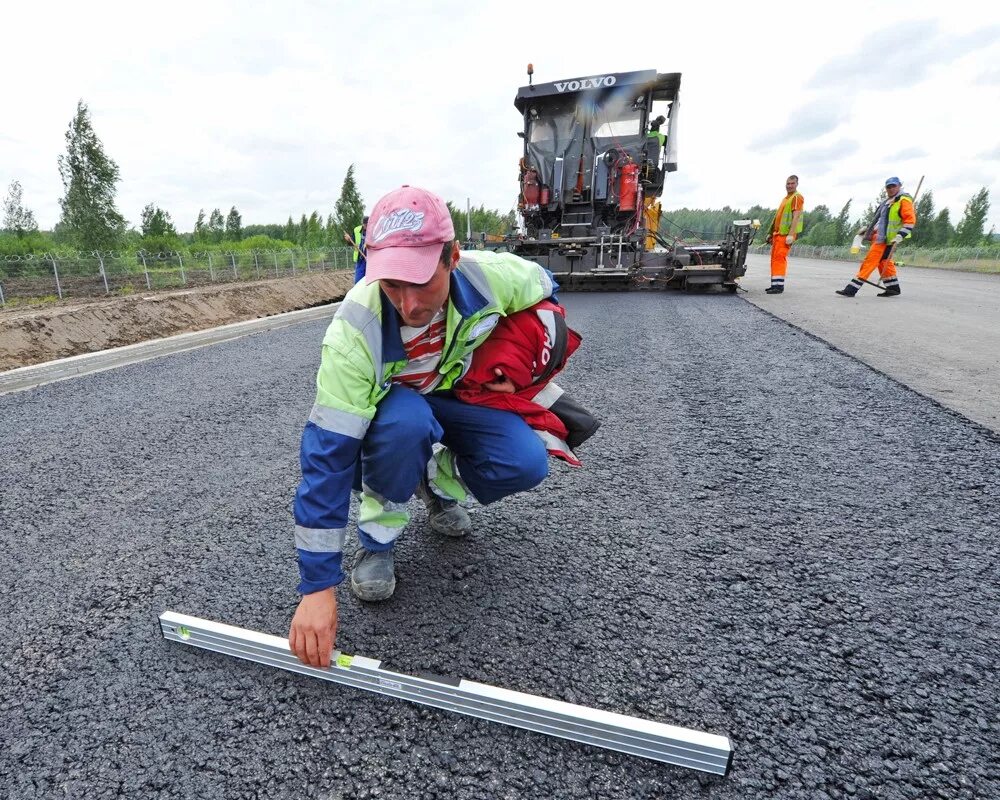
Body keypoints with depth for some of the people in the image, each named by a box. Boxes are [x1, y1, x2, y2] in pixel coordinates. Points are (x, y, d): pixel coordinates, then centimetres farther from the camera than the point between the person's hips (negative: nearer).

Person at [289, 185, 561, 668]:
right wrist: (317, 586, -34)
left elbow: (544, 289, -2)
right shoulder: (354, 330, -36)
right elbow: (327, 454, -35)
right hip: (384, 411, -2)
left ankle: (439, 485, 9)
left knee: (525, 465, -24)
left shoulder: (492, 276, -28)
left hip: (457, 394, 3)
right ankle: (377, 538, -10)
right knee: (407, 420, -39)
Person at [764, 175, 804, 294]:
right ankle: (775, 284, 14)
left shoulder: (797, 197, -6)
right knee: (774, 257, 9)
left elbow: (796, 216, -15)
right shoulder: (786, 198, 23)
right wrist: (771, 233, 25)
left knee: (779, 257, -16)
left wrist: (791, 235, -24)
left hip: (786, 234, -9)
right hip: (778, 233, 9)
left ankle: (779, 285, -18)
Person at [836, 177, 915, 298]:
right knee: (883, 261, 14)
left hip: (885, 238, -9)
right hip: (880, 235, 9)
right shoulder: (889, 201, 19)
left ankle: (852, 289, -17)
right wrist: (868, 229, 22)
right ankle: (893, 288, 23)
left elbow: (910, 220, -14)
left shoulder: (904, 200, -8)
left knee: (870, 261, -13)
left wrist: (900, 236, -23)